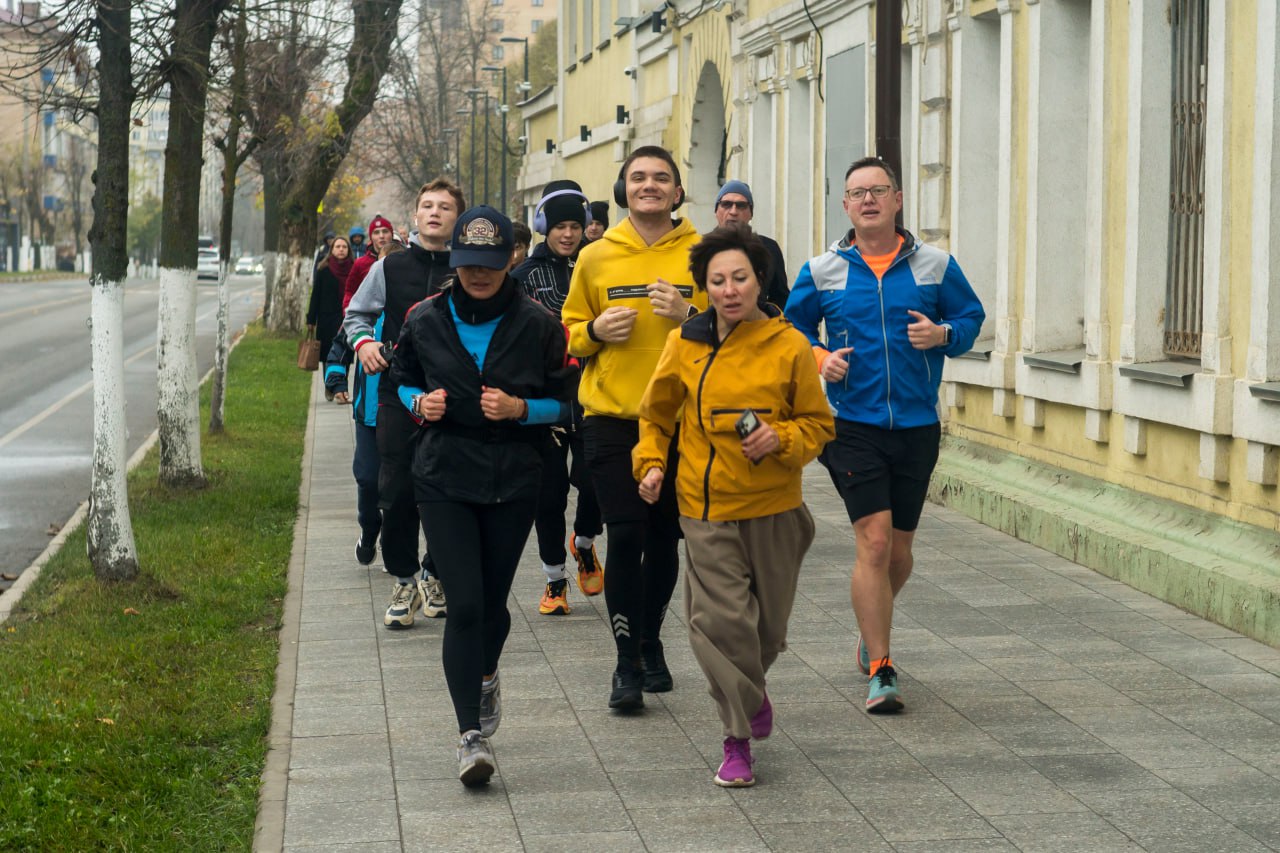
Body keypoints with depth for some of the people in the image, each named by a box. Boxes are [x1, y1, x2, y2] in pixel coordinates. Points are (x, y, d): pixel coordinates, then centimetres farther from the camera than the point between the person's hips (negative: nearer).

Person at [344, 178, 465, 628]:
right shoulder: (390, 267, 5)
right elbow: (356, 312, 18)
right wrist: (363, 342, -2)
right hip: (398, 393, 1)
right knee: (397, 492, -2)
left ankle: (435, 574, 24)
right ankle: (404, 581, 12)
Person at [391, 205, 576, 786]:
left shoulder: (537, 325, -2)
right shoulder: (426, 320, 1)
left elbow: (564, 401, 5)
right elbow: (403, 381, 16)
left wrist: (521, 408, -14)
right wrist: (420, 403, -6)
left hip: (513, 480, 1)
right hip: (444, 479, 0)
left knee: (492, 602, 11)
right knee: (464, 603, -12)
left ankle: (486, 675, 45)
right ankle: (471, 733, -9)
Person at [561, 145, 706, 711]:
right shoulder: (596, 258, 4)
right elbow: (571, 329, 14)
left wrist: (689, 317, -14)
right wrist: (596, 331, -8)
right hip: (612, 416, 0)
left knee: (665, 537, 9)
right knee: (625, 536, -7)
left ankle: (650, 642, 29)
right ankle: (627, 661, 1)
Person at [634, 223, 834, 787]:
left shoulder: (789, 347, -5)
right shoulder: (685, 345, -2)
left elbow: (818, 423, 4)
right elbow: (656, 413, 14)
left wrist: (781, 439, -14)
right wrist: (651, 462, 1)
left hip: (773, 507, 1)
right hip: (707, 507, -1)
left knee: (768, 623, 13)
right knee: (720, 619, -11)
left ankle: (748, 690, 45)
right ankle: (739, 738, 1)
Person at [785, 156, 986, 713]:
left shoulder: (935, 266, 2)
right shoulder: (822, 271, 2)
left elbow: (971, 314, 12)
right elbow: (793, 327, 13)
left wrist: (944, 335, -9)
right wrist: (819, 357, -6)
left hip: (917, 426, 2)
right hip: (854, 425, -2)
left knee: (898, 550, 12)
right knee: (874, 542, -13)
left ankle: (871, 629, 41)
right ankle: (879, 671, -6)